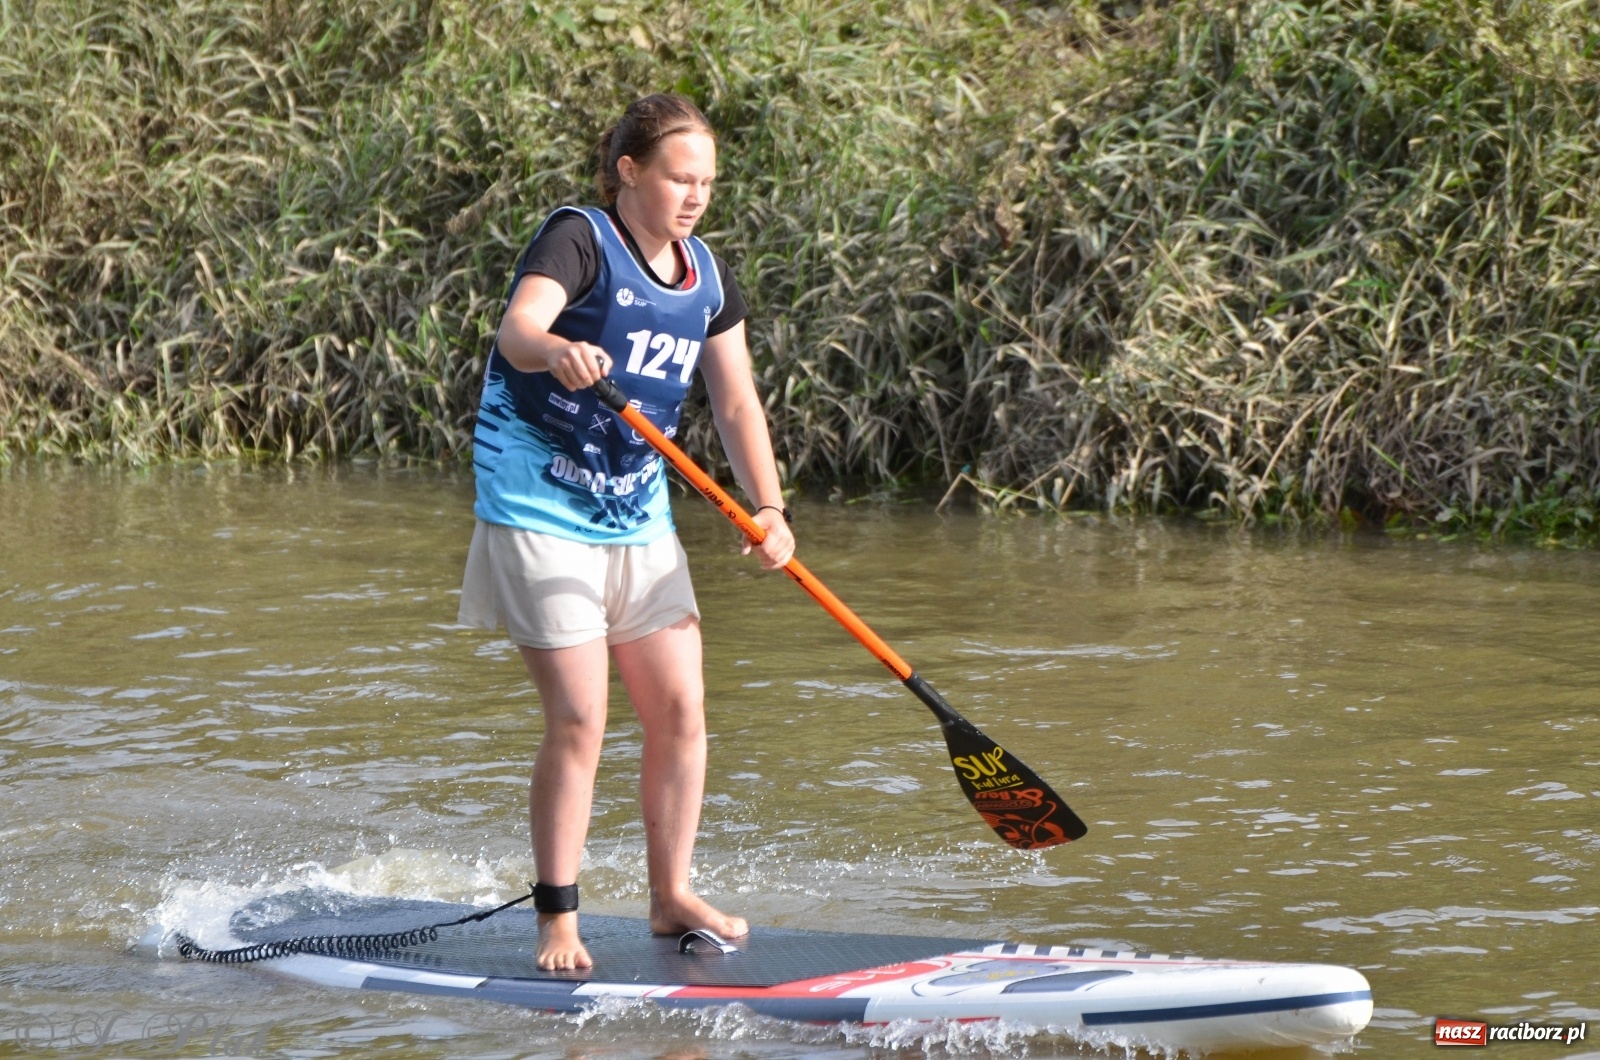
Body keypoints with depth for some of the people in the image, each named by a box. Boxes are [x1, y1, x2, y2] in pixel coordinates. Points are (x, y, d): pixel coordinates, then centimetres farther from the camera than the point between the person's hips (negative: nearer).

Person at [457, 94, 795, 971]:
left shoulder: (705, 278, 8)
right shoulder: (580, 240, -13)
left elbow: (737, 405, 9)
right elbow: (518, 325, -31)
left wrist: (769, 509, -6)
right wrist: (555, 351, -55)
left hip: (639, 520, 7)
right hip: (542, 513, -7)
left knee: (681, 711, 5)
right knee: (579, 723, -10)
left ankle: (671, 896, 20)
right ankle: (557, 919, 0)